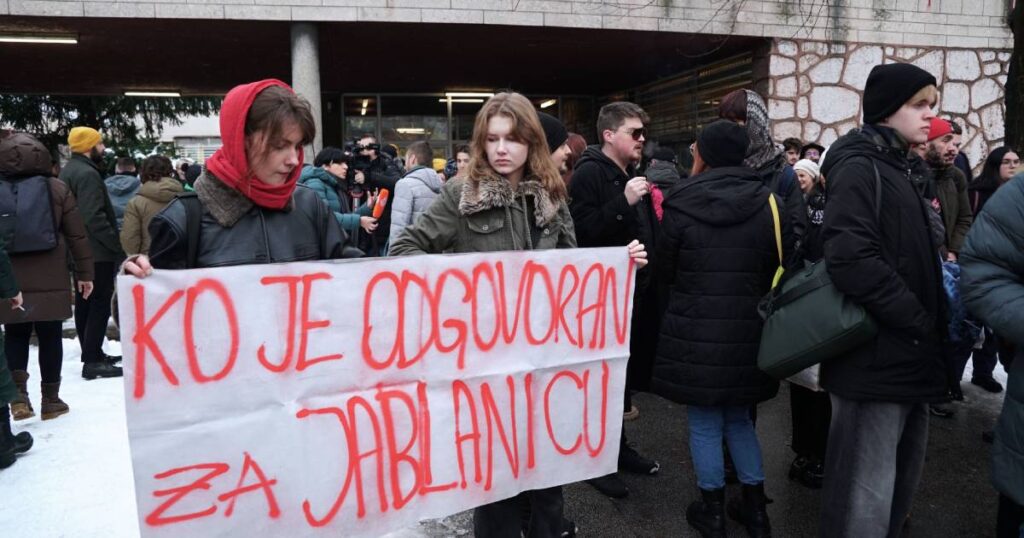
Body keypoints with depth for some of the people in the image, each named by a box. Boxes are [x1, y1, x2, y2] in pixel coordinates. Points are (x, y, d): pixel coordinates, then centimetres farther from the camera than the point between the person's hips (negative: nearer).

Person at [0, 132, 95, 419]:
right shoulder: (57, 188, -2)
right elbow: (77, 235, -2)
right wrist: (84, 272, 5)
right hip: (51, 280, -1)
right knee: (49, 336, 8)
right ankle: (51, 399, 14)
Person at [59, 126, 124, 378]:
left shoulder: (69, 170, 17)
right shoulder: (87, 173, -16)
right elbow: (95, 218, -25)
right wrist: (118, 245, -21)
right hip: (96, 253, -10)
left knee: (85, 303, 15)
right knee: (99, 304, -6)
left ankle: (92, 353, 25)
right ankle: (92, 361, -5)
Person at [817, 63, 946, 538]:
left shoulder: (894, 168, 18)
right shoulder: (859, 167, -12)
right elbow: (852, 259, -25)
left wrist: (928, 326, 11)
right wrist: (921, 324, -17)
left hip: (904, 353, 10)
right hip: (876, 355, -10)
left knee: (903, 474, 19)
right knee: (867, 491, -2)